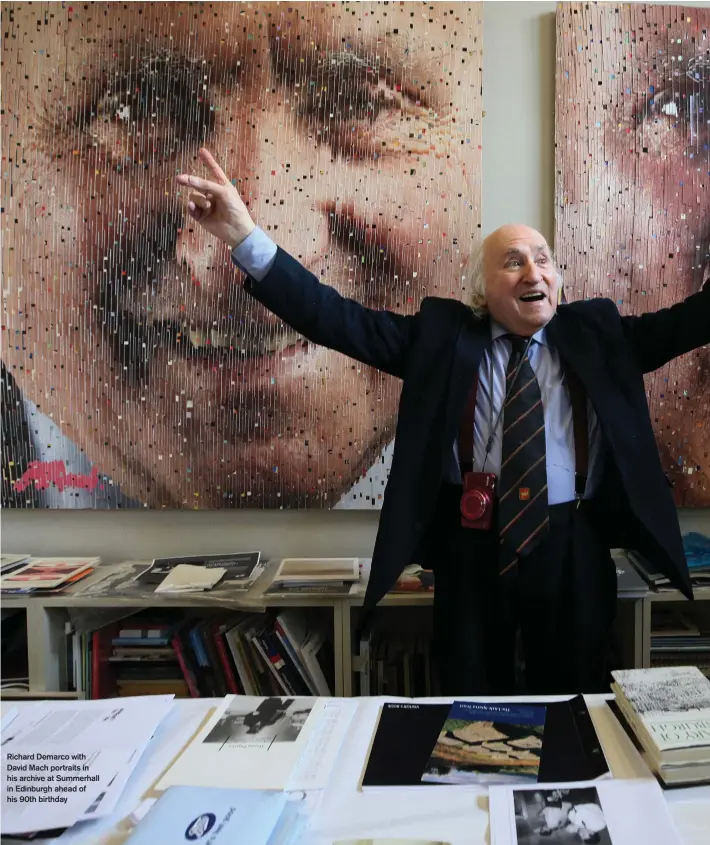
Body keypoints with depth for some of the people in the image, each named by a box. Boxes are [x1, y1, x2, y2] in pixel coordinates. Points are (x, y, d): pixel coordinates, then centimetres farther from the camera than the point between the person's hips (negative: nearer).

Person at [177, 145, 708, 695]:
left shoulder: (597, 332, 6)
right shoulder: (442, 333, -1)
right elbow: (336, 318, -8)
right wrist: (246, 237, -17)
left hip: (571, 547, 1)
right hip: (472, 546, -1)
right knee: (470, 704, 15)